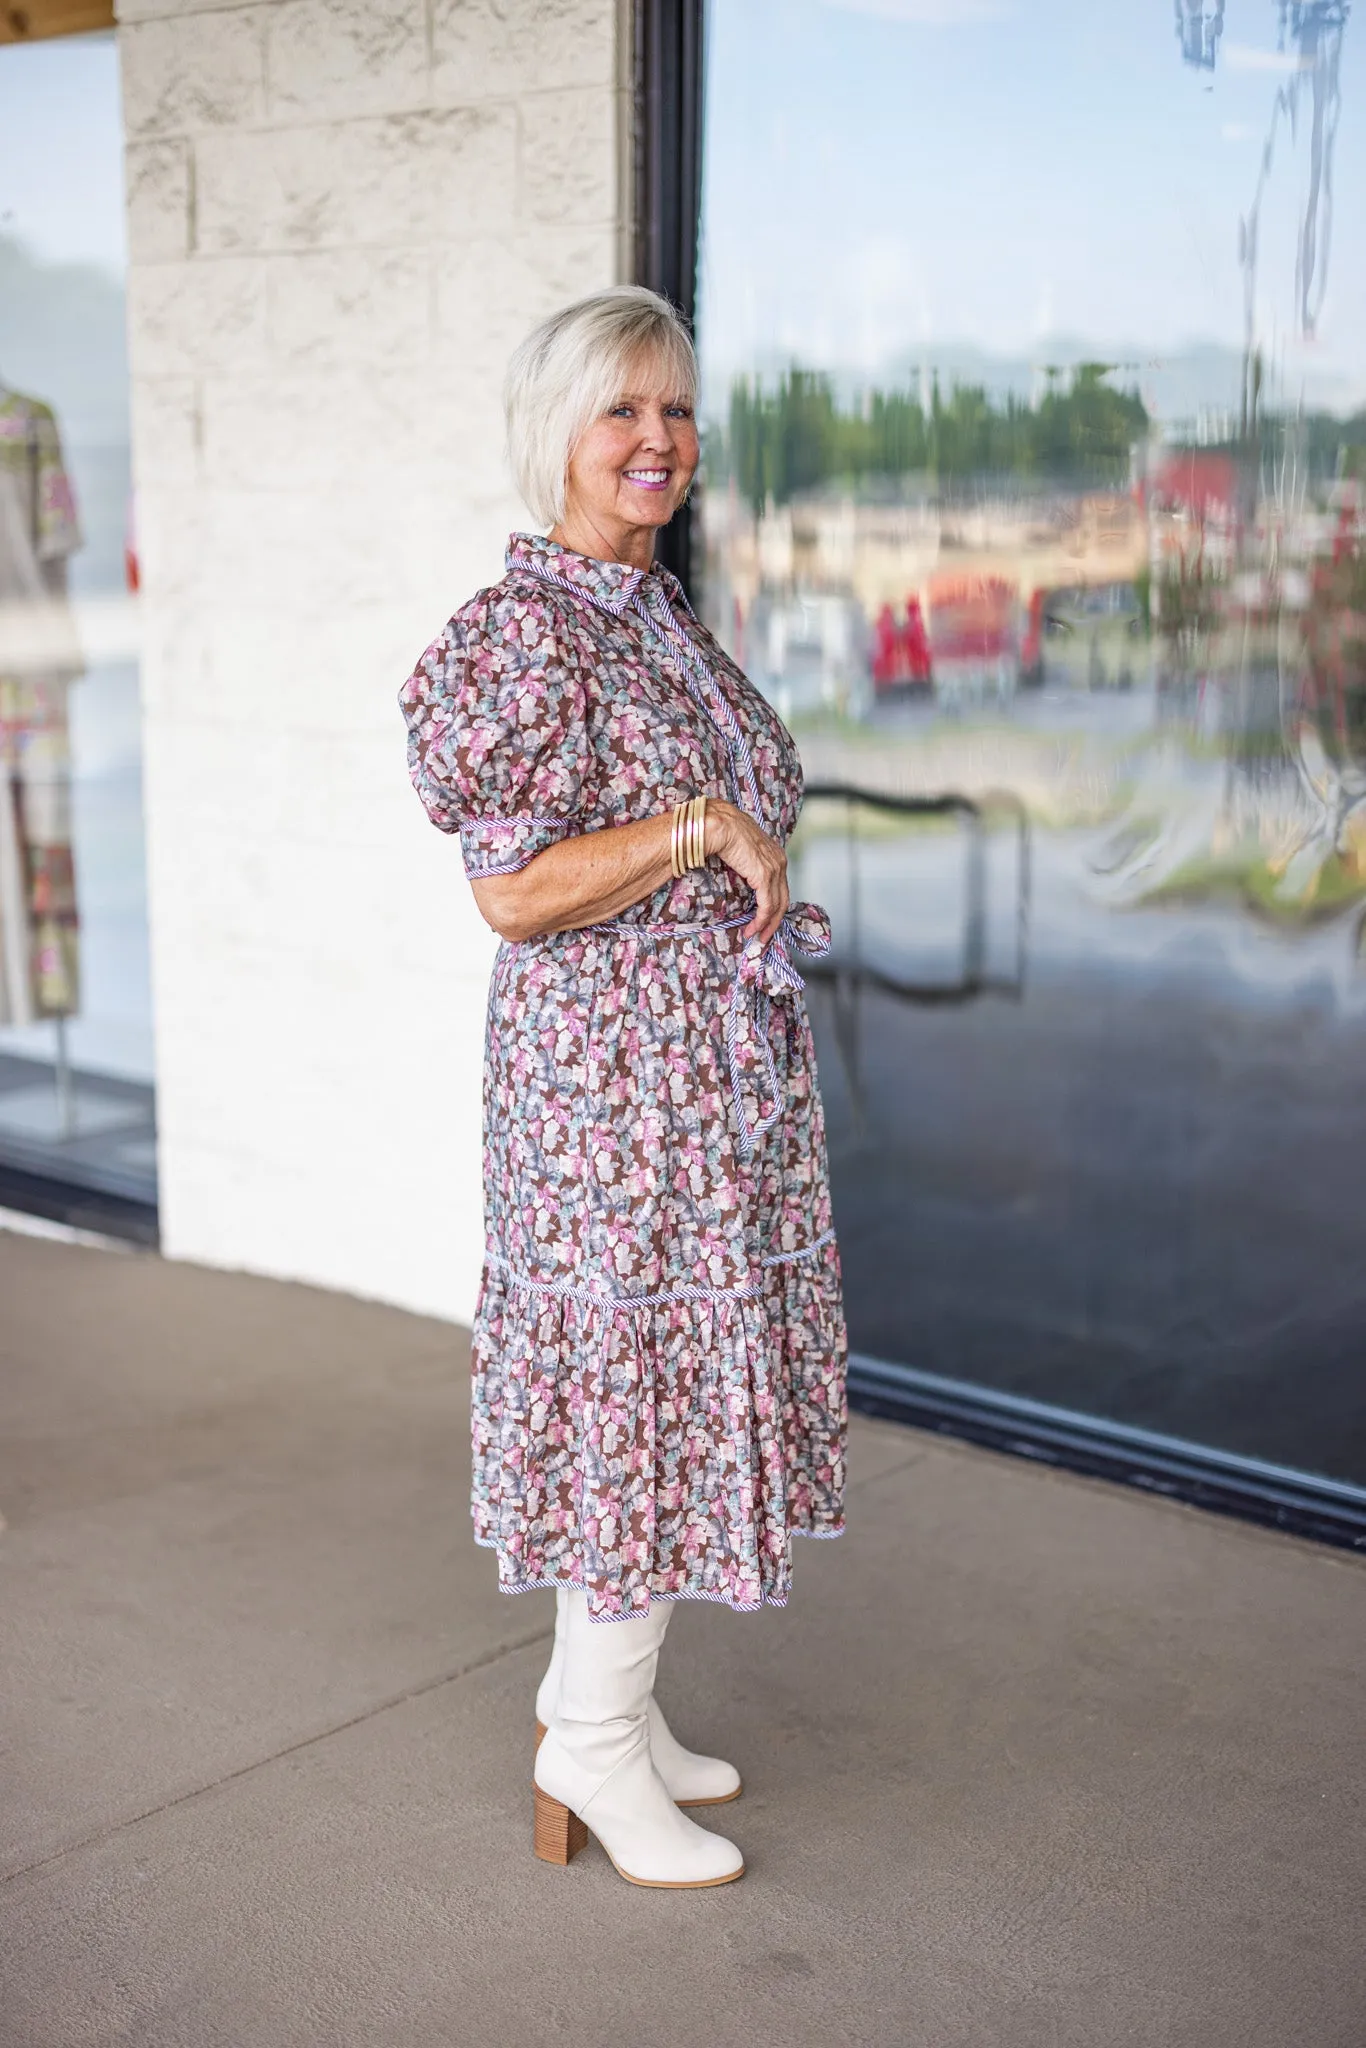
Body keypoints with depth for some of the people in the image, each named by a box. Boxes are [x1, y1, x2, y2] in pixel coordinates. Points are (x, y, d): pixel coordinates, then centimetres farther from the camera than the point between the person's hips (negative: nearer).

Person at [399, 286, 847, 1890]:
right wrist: (706, 825, -19)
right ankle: (592, 1741, 15)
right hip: (614, 1068, -9)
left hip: (720, 1061, 9)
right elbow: (514, 890, -22)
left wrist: (768, 902, 9)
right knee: (641, 1367, -2)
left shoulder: (663, 618, 13)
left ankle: (600, 1685, 29)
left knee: (683, 1368, 14)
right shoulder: (519, 634, -15)